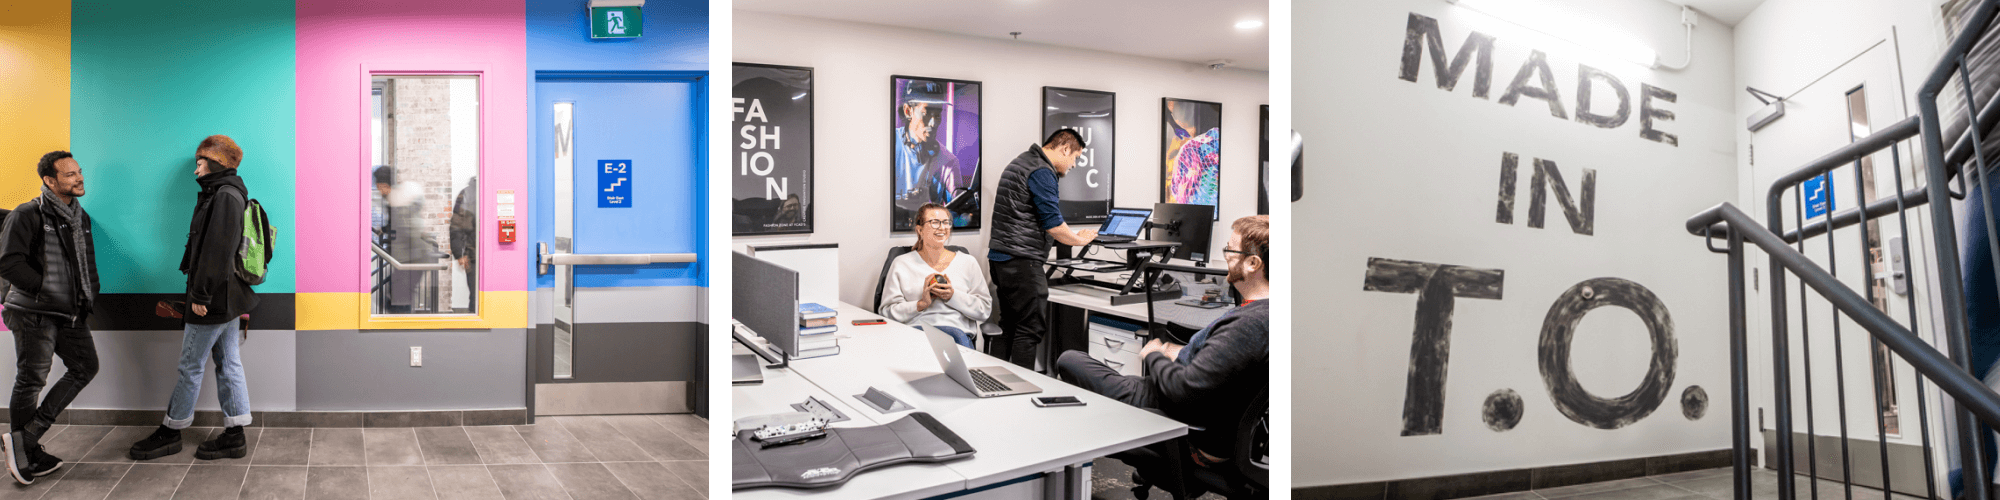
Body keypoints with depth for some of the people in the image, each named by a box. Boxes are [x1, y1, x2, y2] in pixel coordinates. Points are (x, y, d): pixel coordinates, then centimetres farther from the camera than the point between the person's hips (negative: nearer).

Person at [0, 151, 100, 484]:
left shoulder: (80, 217, 13)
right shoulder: (27, 215, -10)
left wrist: (89, 295, 10)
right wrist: (45, 289, -14)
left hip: (71, 313, 7)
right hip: (35, 315, -7)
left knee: (85, 367, 4)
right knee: (31, 381, 0)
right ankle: (28, 455, 12)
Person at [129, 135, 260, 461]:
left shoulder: (224, 196, -15)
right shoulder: (226, 193, 16)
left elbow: (217, 249, -21)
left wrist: (201, 294, -20)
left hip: (214, 299, -10)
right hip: (227, 297, 10)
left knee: (191, 366, 2)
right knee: (228, 364, 9)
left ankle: (170, 432, 13)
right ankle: (234, 435, 13)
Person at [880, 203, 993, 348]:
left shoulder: (967, 263, 17)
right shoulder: (901, 265, 14)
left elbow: (985, 310, 11)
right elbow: (887, 311, 7)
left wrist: (953, 296, -4)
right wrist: (921, 304, -7)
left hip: (955, 329, 2)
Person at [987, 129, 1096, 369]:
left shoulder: (1020, 162, 20)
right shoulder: (1041, 172, -13)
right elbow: (1053, 224, -16)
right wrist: (1080, 239, 0)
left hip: (1000, 258, 10)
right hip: (1021, 261, -10)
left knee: (1009, 327, 14)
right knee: (1031, 328, -8)